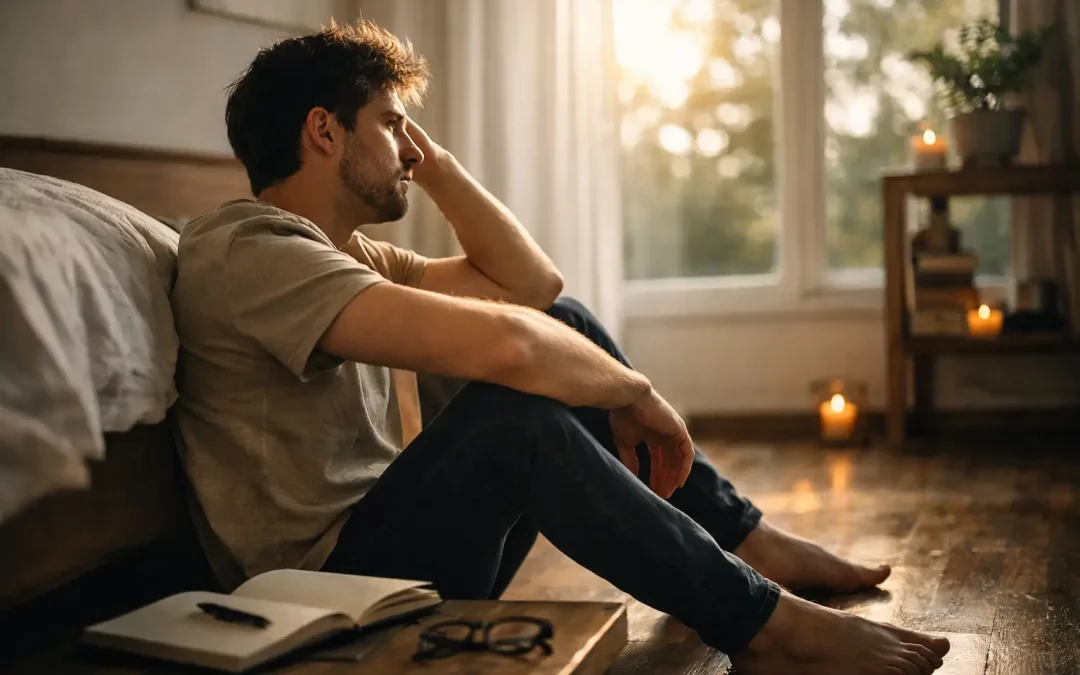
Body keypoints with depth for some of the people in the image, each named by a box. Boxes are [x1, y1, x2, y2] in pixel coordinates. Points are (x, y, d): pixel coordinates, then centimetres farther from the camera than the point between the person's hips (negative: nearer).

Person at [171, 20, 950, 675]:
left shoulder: (345, 252, 13)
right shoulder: (246, 248, -19)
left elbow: (533, 285, 13)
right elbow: (500, 345, -32)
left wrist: (437, 165, 8)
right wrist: (636, 393, -16)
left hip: (387, 537, 10)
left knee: (564, 325, 4)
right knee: (515, 409, -32)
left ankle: (749, 541, 7)